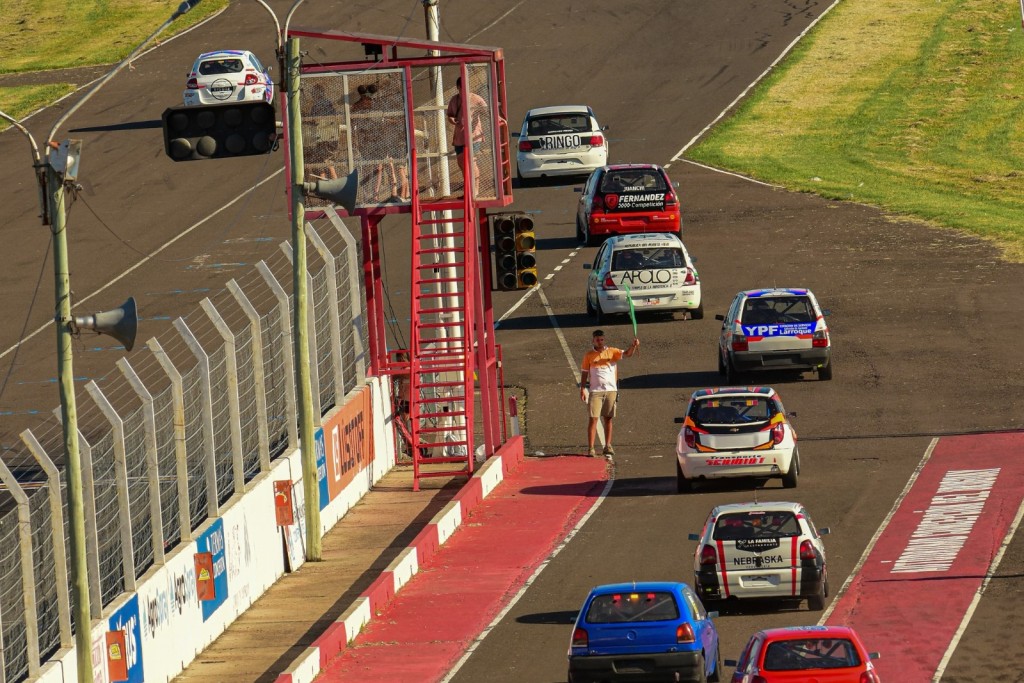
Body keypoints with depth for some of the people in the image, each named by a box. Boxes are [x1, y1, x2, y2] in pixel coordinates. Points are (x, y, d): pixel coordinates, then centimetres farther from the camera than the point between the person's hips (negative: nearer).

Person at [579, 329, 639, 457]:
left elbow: (627, 354, -6)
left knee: (608, 419, 7)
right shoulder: (589, 355, 5)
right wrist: (582, 389, -2)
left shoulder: (612, 352, 6)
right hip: (595, 391, -2)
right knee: (593, 418, -7)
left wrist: (634, 346, -26)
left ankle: (608, 446, 14)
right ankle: (590, 448, -8)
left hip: (611, 390, 2)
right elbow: (584, 373, 7)